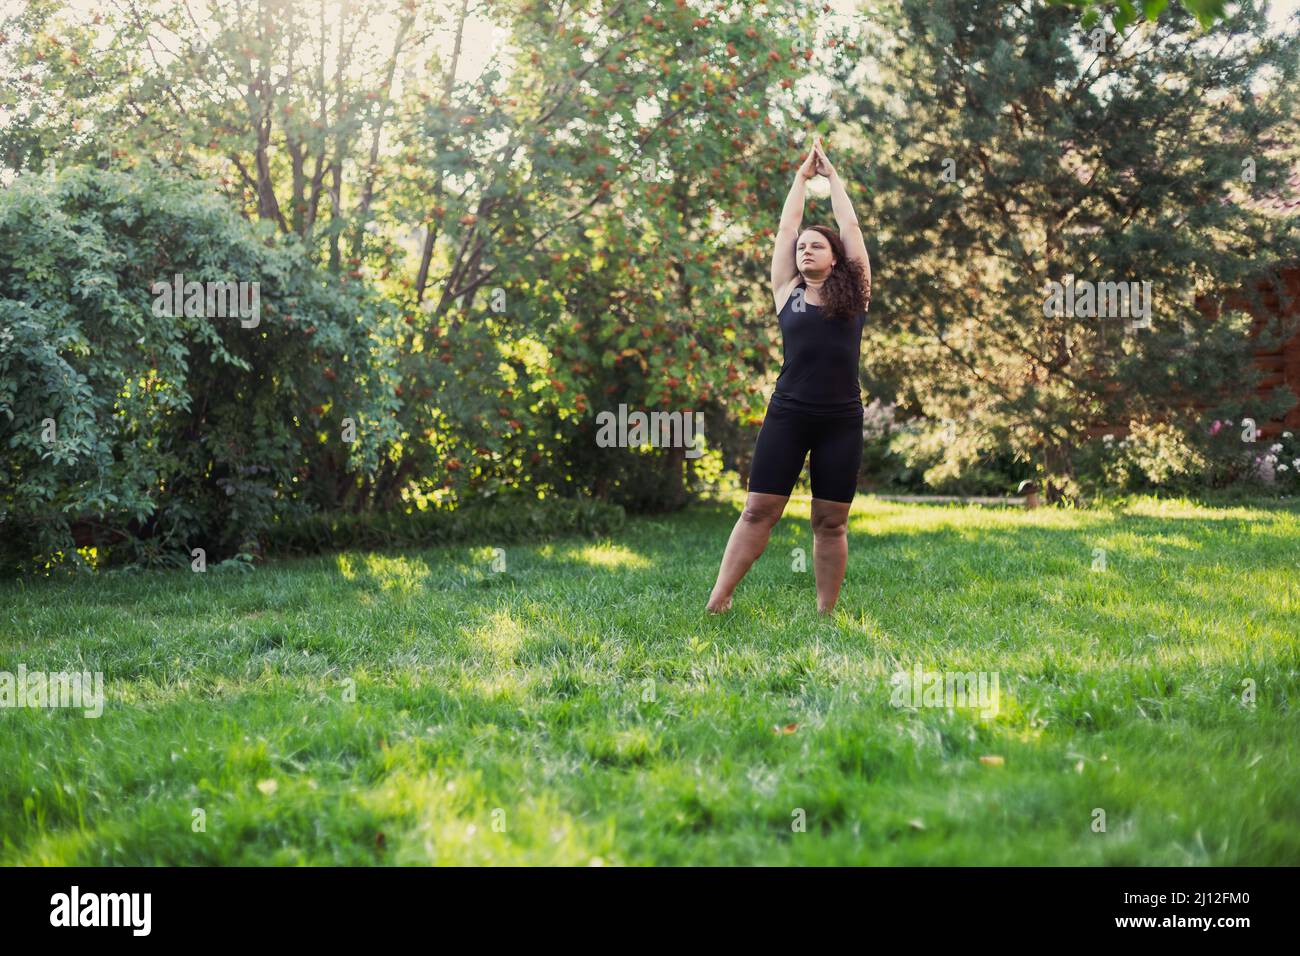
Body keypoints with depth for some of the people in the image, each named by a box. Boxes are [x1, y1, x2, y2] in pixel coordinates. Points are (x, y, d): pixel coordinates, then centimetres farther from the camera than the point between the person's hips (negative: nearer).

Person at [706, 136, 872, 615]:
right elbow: (785, 229, 12)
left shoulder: (853, 293, 8)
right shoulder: (787, 291, 9)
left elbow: (850, 227, 10)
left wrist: (832, 175, 19)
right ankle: (718, 601, 0)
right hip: (788, 413, 0)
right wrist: (803, 175, 21)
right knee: (759, 510, -2)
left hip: (841, 419, 0)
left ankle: (826, 612, 12)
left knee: (831, 521, 4)